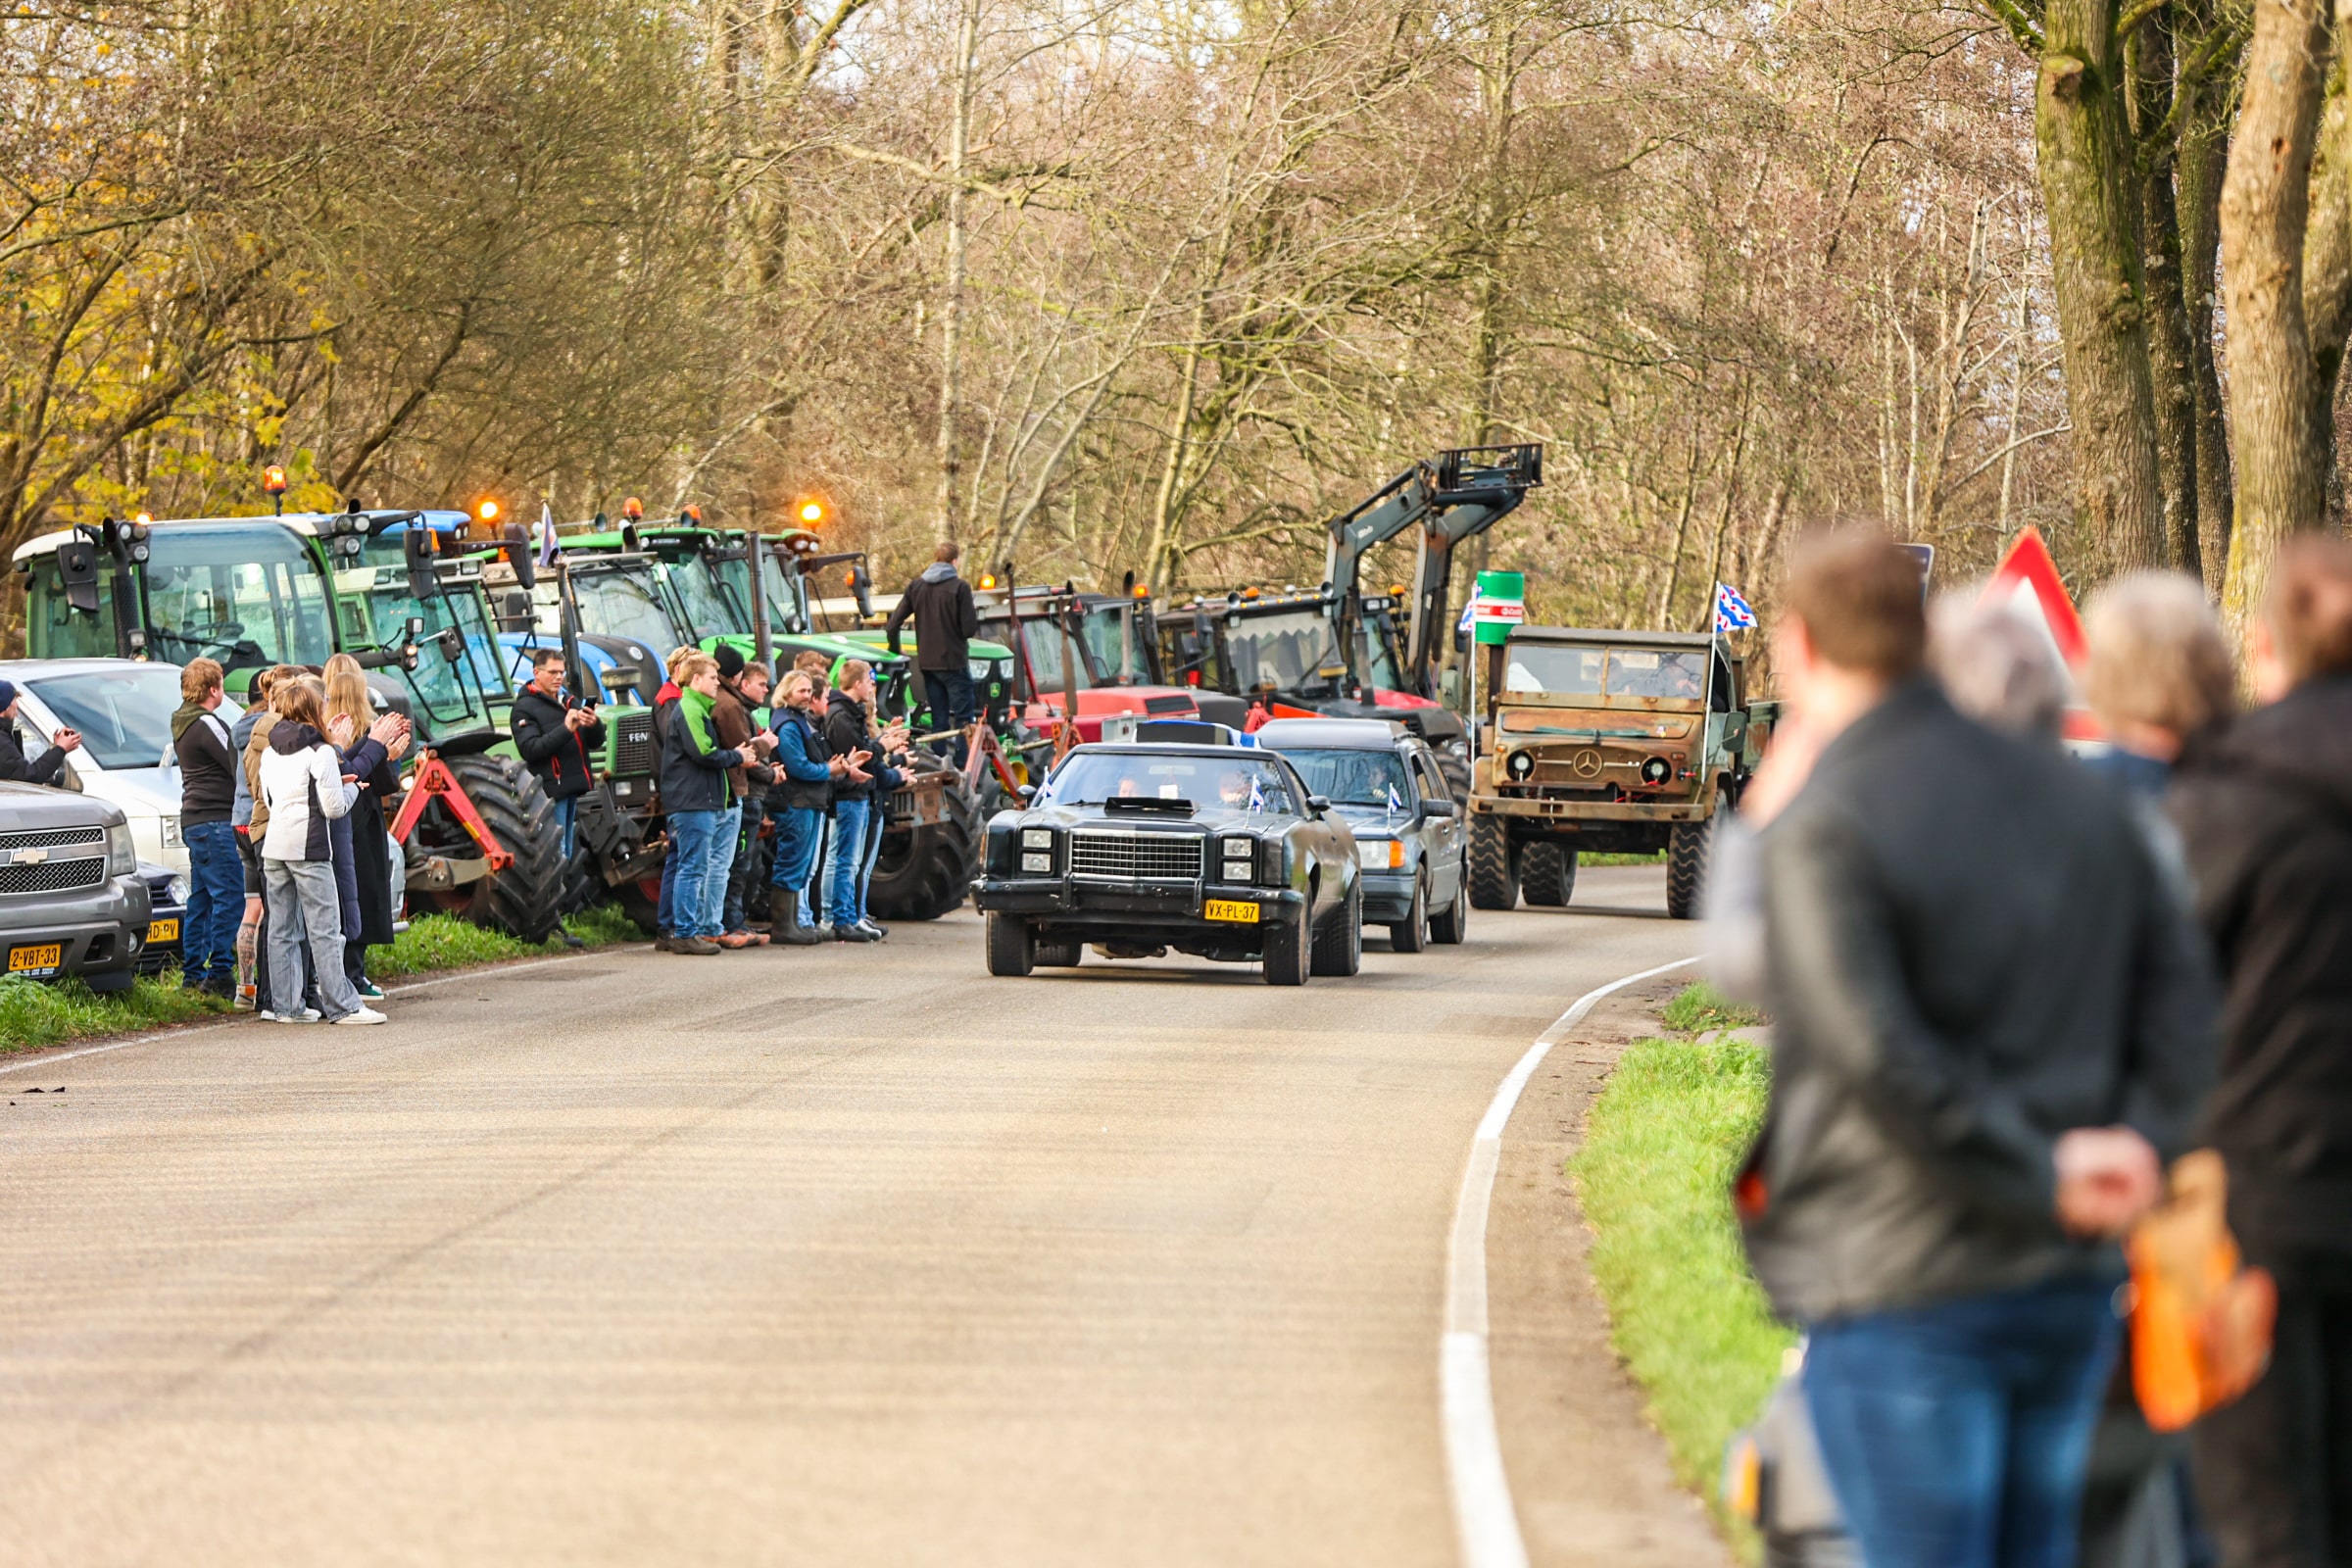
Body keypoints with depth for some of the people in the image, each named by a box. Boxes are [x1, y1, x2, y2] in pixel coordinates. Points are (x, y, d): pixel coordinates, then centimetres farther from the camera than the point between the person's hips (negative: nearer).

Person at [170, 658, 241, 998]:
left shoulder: (183, 724, 17)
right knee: (229, 897, -10)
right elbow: (239, 769, -12)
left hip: (194, 820, 10)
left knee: (201, 899, 13)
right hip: (214, 820, -10)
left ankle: (193, 974, 14)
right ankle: (220, 974, -13)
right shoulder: (207, 725, -14)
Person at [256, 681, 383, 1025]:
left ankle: (286, 1005, 8)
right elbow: (334, 808, -10)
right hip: (308, 847, -6)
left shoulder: (270, 753, 11)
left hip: (273, 845, 6)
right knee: (324, 929, -6)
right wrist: (350, 788, 11)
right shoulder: (320, 752, -8)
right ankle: (341, 1005, -7)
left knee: (282, 929, 8)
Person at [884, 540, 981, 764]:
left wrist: (895, 649, 19)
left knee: (939, 719, 11)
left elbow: (892, 625, 2)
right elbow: (969, 629, -13)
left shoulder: (916, 586, 4)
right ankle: (963, 768, -9)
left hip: (927, 662, 5)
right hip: (954, 661, -5)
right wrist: (973, 613, 8)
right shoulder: (959, 587, -11)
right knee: (963, 718, -1)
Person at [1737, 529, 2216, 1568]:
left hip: (1900, 1291, -7)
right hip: (2070, 1288, 7)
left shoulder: (1822, 827, -12)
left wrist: (2041, 1181, -14)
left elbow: (1880, 1057, -21)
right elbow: (2178, 990, 9)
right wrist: (2141, 1147, 0)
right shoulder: (2072, 796, 10)